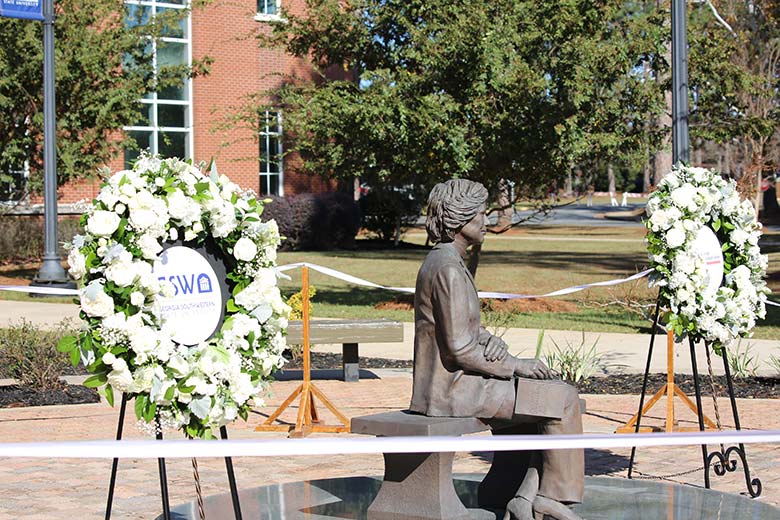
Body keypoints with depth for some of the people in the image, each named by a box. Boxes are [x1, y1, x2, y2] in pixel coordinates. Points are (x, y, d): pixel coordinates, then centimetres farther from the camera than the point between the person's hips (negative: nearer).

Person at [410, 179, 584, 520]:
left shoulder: (442, 260, 13)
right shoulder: (449, 270, -20)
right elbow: (460, 350, -23)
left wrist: (492, 341, -1)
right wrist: (513, 365, -11)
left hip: (453, 380, 10)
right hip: (453, 389, -10)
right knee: (563, 401, -5)